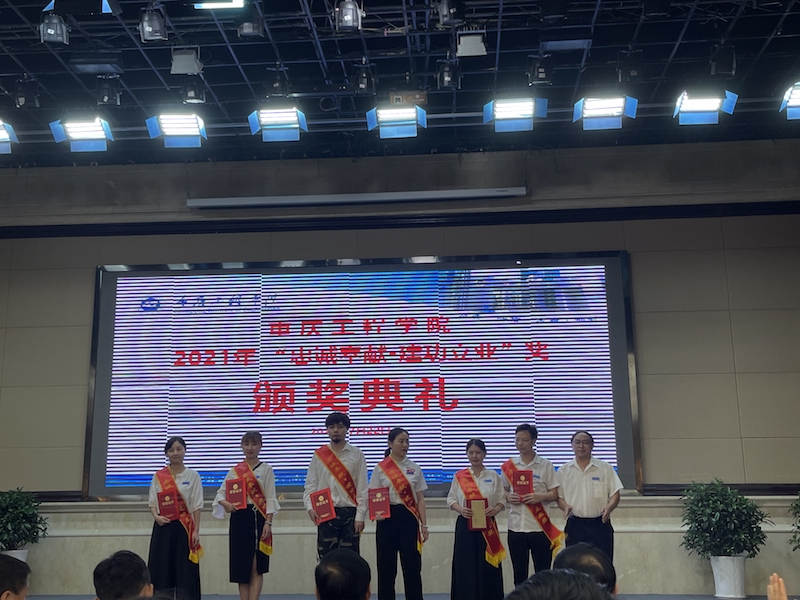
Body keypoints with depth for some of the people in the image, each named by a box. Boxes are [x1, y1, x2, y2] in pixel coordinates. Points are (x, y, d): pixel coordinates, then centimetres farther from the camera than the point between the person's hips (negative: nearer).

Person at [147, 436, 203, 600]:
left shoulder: (193, 476, -1)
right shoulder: (158, 476, 4)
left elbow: (196, 506, -2)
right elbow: (152, 502, 6)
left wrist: (196, 531, -7)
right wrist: (156, 516, -14)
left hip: (184, 527, -2)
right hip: (164, 527, 2)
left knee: (185, 570, 0)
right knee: (162, 568, 3)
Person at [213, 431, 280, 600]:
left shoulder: (266, 469, 2)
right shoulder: (234, 470, 9)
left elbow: (270, 498, -2)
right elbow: (221, 493, 8)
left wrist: (268, 523, -11)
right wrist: (224, 503, -14)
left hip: (258, 518, -3)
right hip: (239, 518, 3)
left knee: (256, 567, -3)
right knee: (241, 566, 5)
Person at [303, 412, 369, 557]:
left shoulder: (356, 455, 2)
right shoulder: (319, 455, 6)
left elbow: (362, 489, 0)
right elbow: (310, 486, 6)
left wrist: (360, 516, -6)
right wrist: (310, 508, -9)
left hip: (349, 513, -1)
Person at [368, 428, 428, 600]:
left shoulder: (414, 468, 6)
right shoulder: (380, 468, 1)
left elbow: (420, 499, 7)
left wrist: (423, 524, 1)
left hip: (408, 517, 1)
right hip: (388, 517, -1)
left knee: (412, 565, 0)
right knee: (386, 565, 2)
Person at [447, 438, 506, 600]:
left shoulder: (494, 476, 4)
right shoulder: (459, 476, 3)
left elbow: (502, 500, 4)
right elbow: (451, 499, 4)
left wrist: (496, 509, -17)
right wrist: (460, 509, -14)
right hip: (465, 525, 0)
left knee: (487, 565, 0)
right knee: (466, 564, 0)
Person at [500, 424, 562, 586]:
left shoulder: (545, 465, 0)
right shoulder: (509, 466, 7)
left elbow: (554, 495, 1)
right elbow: (503, 491, 14)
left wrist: (539, 496, -19)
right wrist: (508, 497, -8)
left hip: (541, 527, -2)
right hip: (516, 527, 2)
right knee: (519, 573, 9)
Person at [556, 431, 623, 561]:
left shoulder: (605, 468, 5)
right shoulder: (564, 471, 8)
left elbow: (615, 494, 3)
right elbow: (559, 496, 8)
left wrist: (609, 507, -17)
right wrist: (565, 507, -13)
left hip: (600, 524, -1)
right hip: (575, 525, 1)